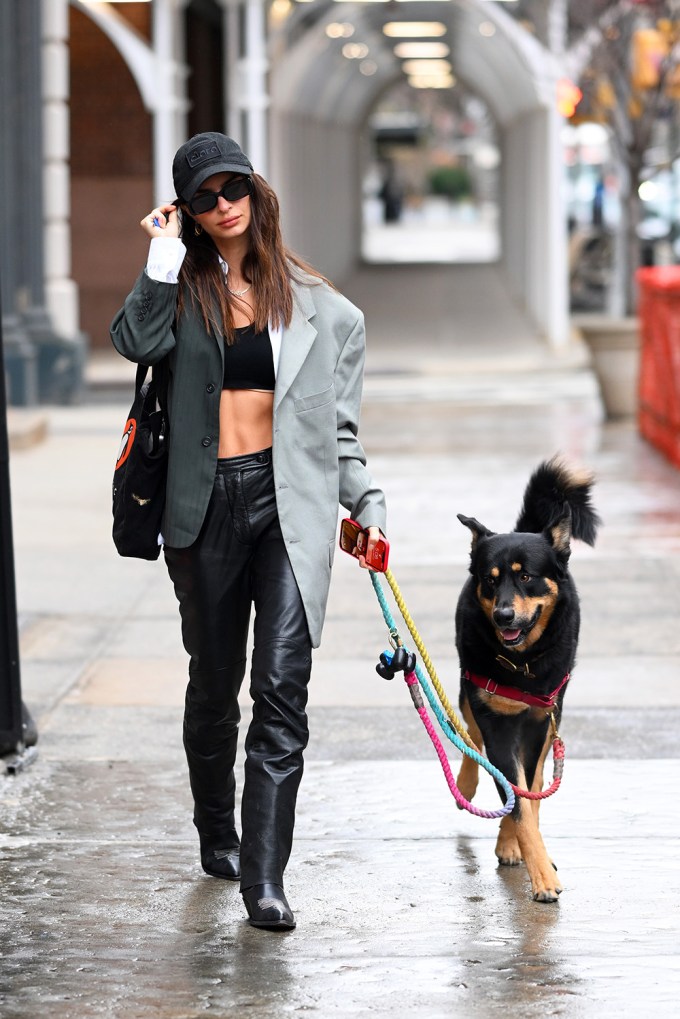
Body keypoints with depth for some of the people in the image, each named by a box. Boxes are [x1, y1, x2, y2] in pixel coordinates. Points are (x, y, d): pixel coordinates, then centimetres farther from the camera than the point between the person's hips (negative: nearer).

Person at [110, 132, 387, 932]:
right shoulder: (184, 287, 9)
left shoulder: (314, 304, 9)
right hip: (206, 504, 1)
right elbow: (138, 343, -13)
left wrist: (365, 501, 3)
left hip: (289, 501, -1)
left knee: (281, 687, -11)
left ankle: (265, 878, -15)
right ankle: (216, 835, 34)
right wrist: (165, 250, -7)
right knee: (214, 681, 12)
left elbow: (337, 421, 12)